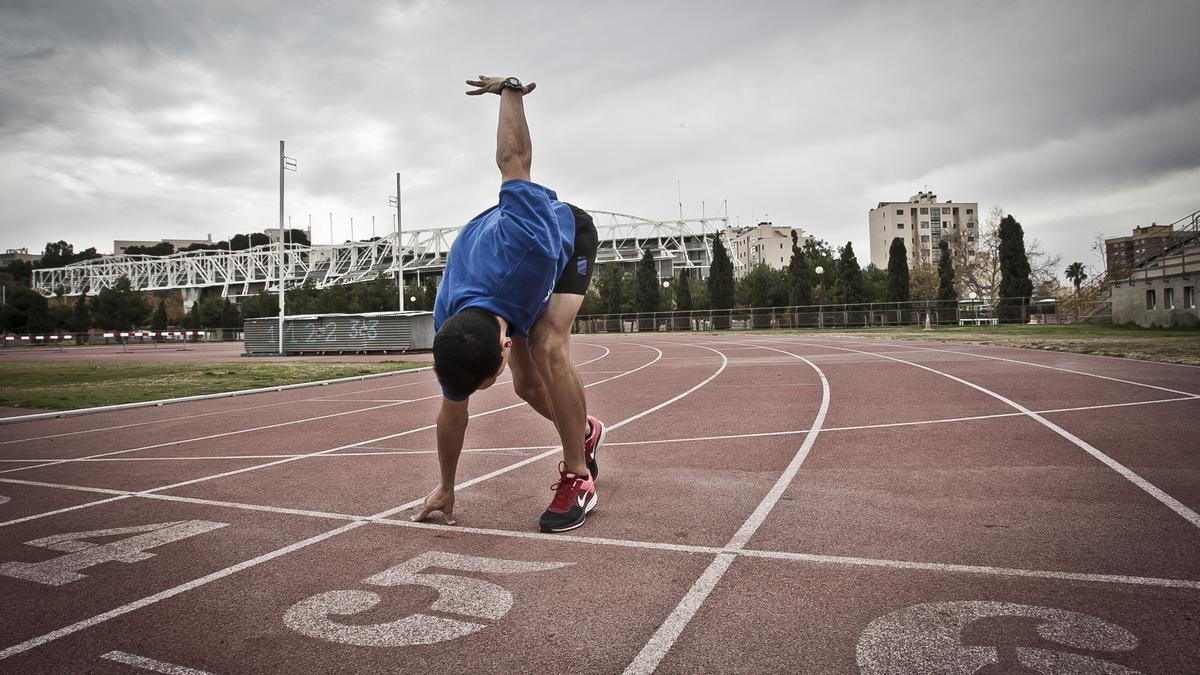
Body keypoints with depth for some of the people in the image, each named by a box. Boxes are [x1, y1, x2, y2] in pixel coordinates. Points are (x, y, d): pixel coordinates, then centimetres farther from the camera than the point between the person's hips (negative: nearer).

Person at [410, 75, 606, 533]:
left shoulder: (524, 241, -48)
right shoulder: (451, 338, -31)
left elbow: (513, 159, -33)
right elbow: (452, 411, -13)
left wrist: (510, 90, -13)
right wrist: (446, 486, 0)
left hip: (568, 233, -3)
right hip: (518, 285, 4)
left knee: (547, 348, -26)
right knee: (527, 384, -3)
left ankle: (577, 478, -14)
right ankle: (585, 433, 27)